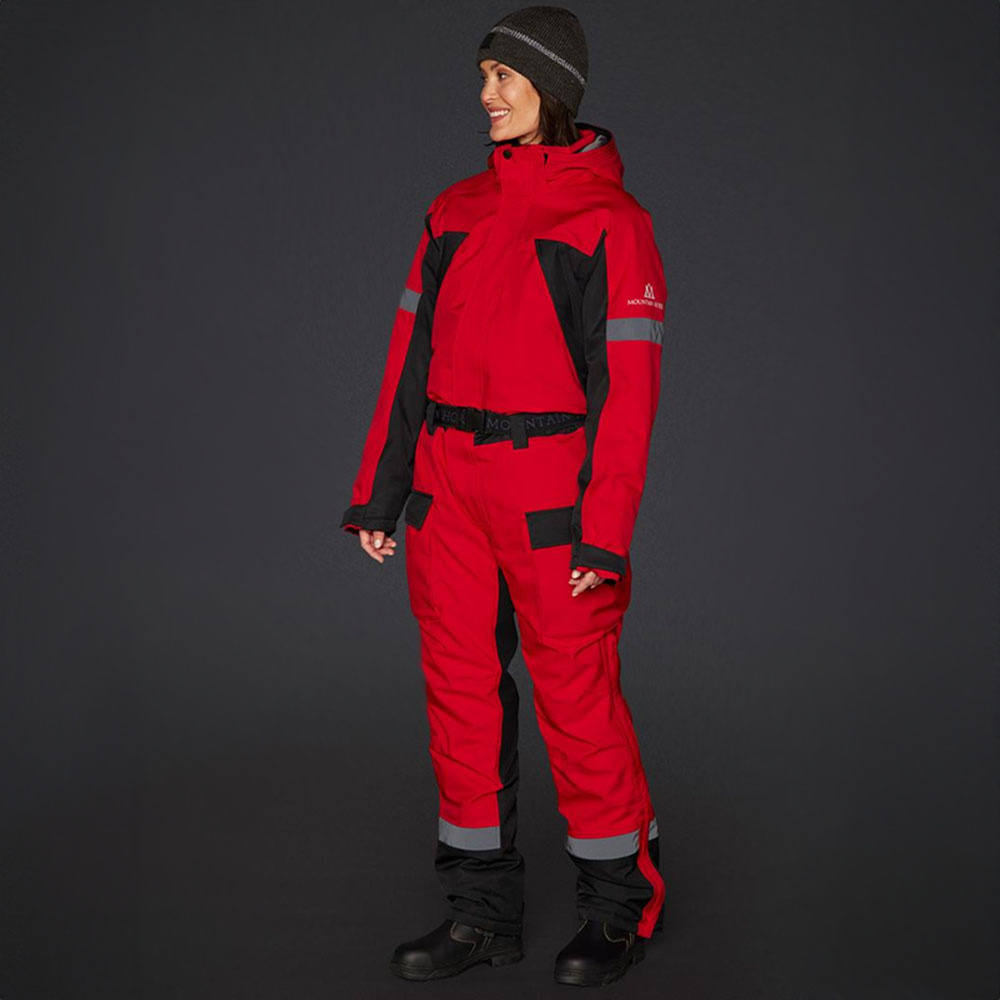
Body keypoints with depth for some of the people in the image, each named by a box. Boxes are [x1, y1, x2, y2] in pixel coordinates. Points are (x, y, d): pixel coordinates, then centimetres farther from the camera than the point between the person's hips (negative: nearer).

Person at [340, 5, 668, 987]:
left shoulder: (609, 218, -4)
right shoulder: (456, 210, 13)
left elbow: (628, 383, -8)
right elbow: (413, 349, 13)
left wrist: (606, 530, -14)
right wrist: (378, 490, 9)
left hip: (550, 486, -6)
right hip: (447, 482, 6)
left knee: (576, 694, 0)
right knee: (460, 690, 8)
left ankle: (620, 905, 18)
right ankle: (483, 910, 20)